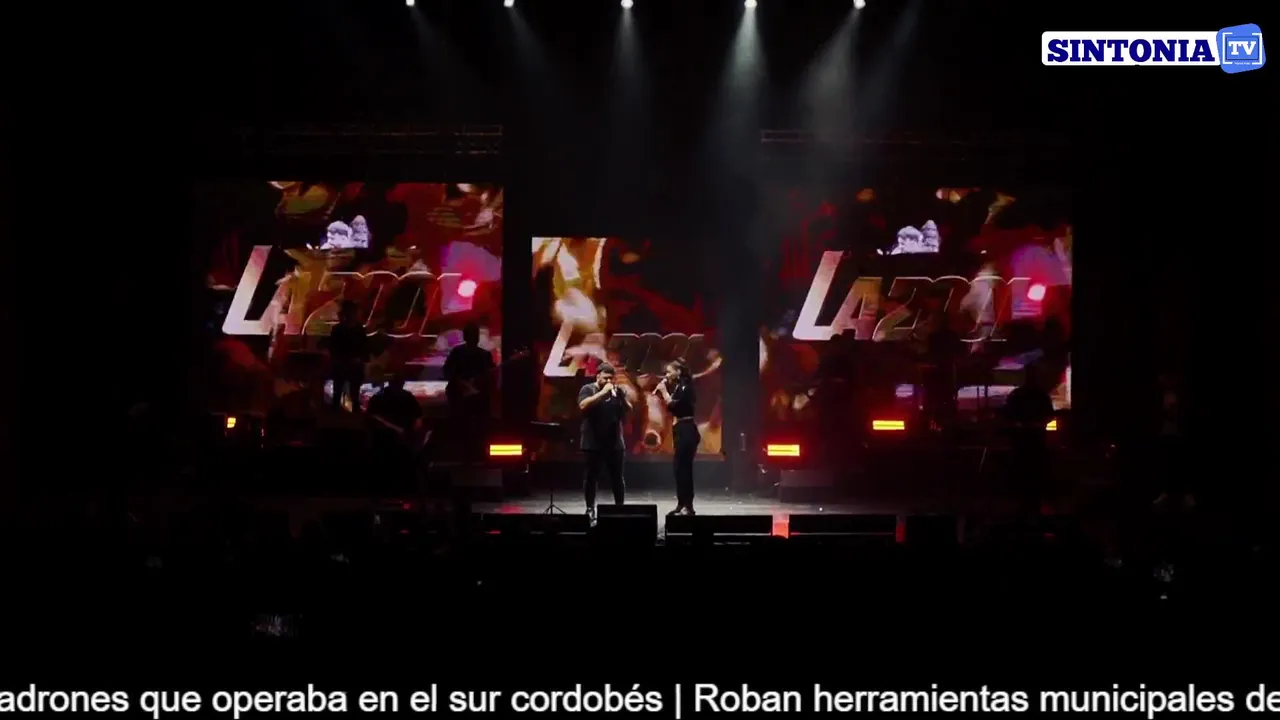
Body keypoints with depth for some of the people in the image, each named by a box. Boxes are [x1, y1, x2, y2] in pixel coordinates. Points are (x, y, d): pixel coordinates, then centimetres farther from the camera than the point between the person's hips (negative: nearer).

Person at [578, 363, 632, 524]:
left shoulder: (617, 390, 11)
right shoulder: (588, 389, -1)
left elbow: (629, 410, 7)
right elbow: (583, 405, -20)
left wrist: (620, 396, -10)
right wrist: (603, 392, -21)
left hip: (614, 442, 3)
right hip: (593, 443, -3)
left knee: (617, 477, 5)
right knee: (592, 477, 3)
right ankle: (590, 511, 9)